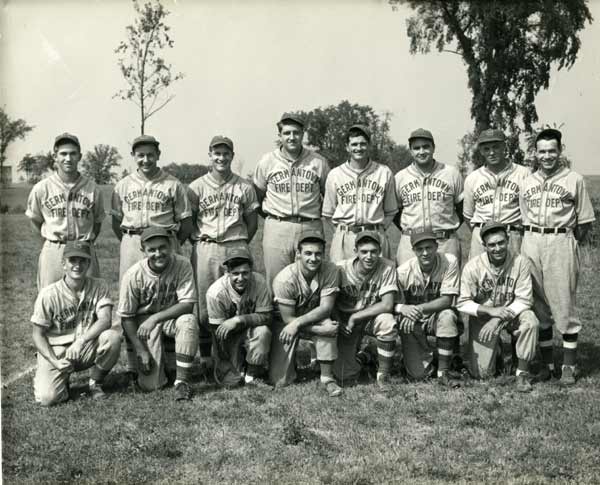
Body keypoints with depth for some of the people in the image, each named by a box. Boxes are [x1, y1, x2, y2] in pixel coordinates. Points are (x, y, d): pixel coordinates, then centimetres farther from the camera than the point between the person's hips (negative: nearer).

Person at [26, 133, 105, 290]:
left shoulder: (92, 188, 2)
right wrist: (53, 241, 7)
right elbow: (34, 220, 13)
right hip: (52, 252, 0)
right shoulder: (41, 188, 0)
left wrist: (86, 244, 6)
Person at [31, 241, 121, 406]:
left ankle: (95, 384, -2)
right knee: (47, 398, -24)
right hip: (56, 351, -2)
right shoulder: (49, 294, -11)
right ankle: (56, 377, 15)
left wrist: (81, 340, -34)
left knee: (113, 337, -29)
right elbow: (38, 335, -5)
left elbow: (105, 320, -18)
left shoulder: (99, 286, -5)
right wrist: (55, 362, -19)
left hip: (87, 349, 2)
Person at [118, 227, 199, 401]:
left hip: (171, 317, 1)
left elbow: (187, 305, -21)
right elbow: (126, 317, -10)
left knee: (189, 321, -35)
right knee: (150, 385, -12)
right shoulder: (133, 275, -18)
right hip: (143, 321, -1)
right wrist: (140, 350, -14)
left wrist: (155, 318, -31)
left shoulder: (182, 265, -17)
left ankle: (182, 381, -22)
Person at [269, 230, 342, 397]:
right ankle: (290, 359, 26)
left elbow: (326, 308, -22)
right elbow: (287, 318, -22)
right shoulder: (285, 279, -28)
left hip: (315, 318, 2)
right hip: (284, 322, -2)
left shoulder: (330, 271, -20)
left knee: (327, 323, -35)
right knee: (280, 381, -10)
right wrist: (320, 330, -33)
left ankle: (327, 378, -19)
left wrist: (297, 323, -36)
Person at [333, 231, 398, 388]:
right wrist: (339, 322, -20)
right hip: (345, 322, 0)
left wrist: (354, 318, -24)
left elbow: (387, 305, -24)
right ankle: (355, 355, 30)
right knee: (345, 377, -9)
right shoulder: (341, 269, -15)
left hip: (372, 318, 0)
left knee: (387, 321, -36)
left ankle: (384, 375, -15)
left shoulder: (387, 267, -19)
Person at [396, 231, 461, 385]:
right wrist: (402, 308, -39)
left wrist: (418, 308, -36)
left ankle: (443, 372, -21)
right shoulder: (403, 271, -15)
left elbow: (447, 300, -23)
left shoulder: (449, 262, -18)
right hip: (413, 323, 1)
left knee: (447, 316, -37)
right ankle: (427, 357, 29)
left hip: (438, 316, 0)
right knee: (417, 374, -10)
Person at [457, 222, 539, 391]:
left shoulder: (520, 262, -15)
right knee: (481, 373, -8)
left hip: (512, 313, 0)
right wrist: (490, 310, -29)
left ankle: (522, 372, -15)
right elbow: (462, 303, -14)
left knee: (531, 321, -35)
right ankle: (496, 349, 29)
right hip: (482, 317, 0)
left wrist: (498, 320, -27)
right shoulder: (473, 267, -15)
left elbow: (524, 300, -16)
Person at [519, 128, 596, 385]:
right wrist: (532, 242, 4)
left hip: (561, 241, -4)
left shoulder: (574, 180, 2)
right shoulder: (526, 183, 13)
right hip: (531, 243, 4)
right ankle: (546, 363, 16)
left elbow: (585, 220, 3)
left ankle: (569, 365, 5)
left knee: (564, 304, -4)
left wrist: (571, 244, -5)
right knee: (538, 306, 6)